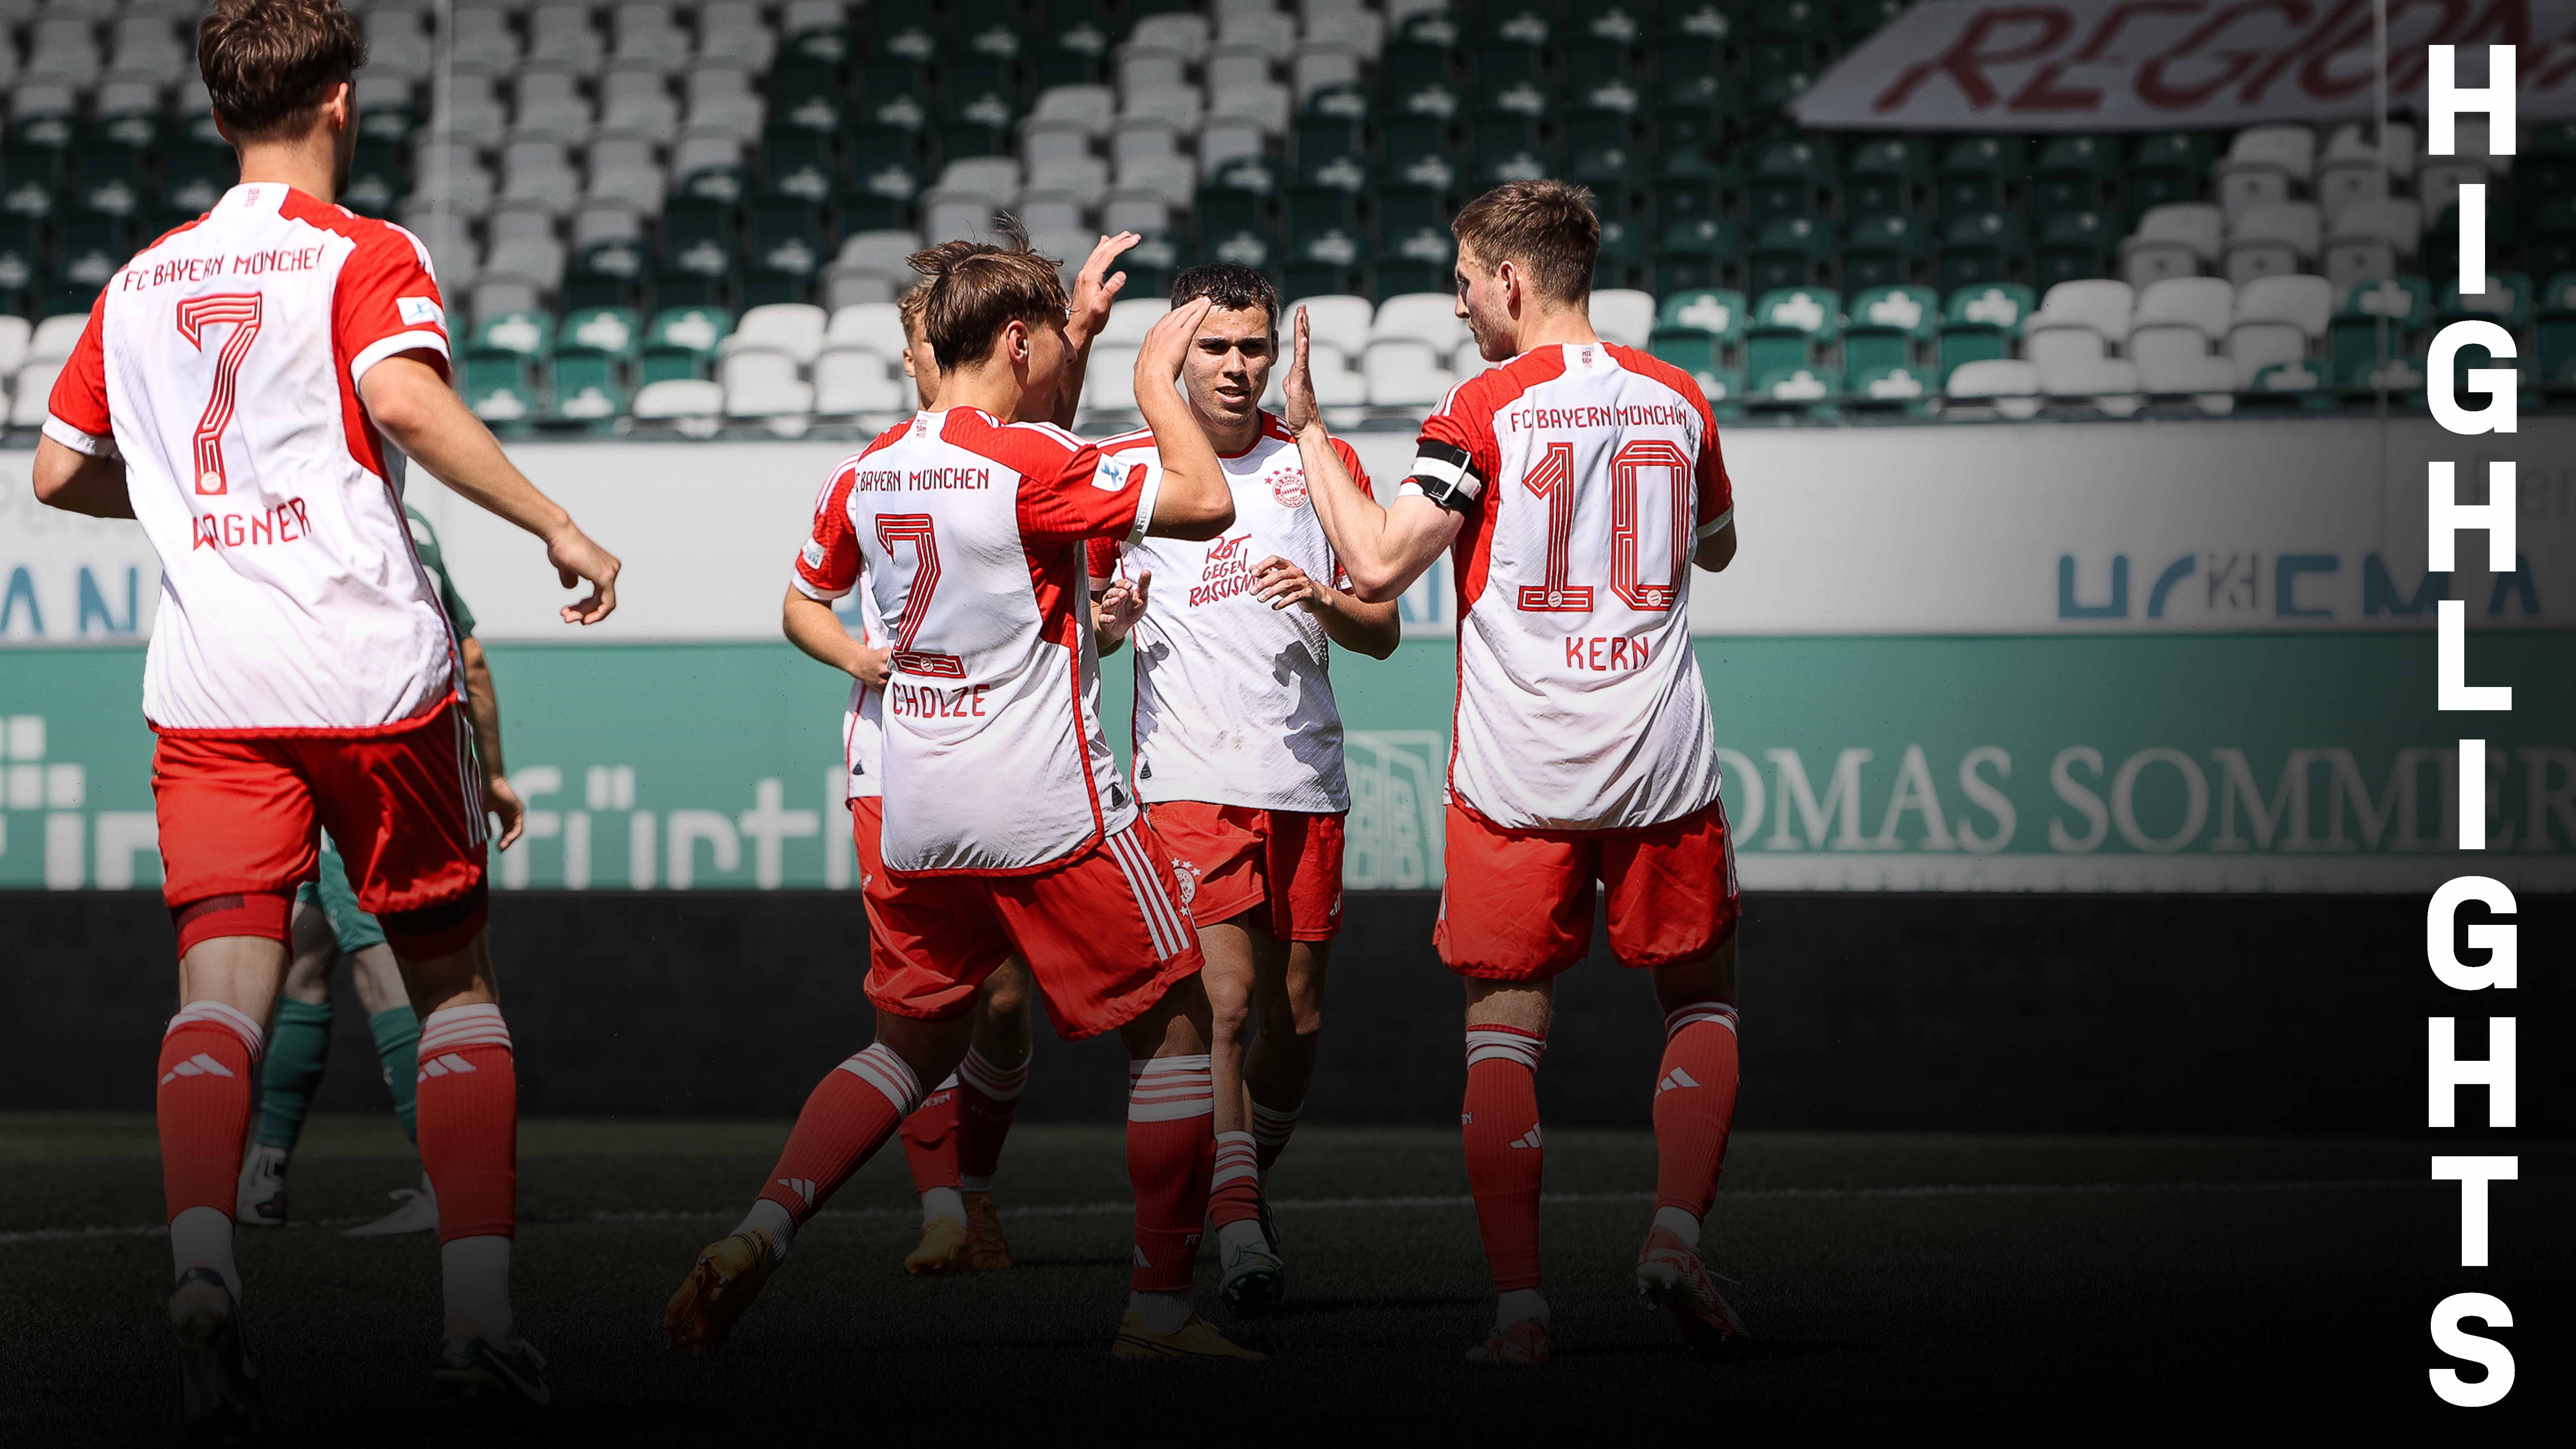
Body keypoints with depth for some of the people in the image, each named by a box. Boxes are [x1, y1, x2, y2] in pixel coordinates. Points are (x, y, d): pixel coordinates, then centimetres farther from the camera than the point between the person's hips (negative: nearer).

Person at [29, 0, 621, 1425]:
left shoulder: (142, 281, 17)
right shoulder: (366, 257, 1)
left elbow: (59, 474, 23)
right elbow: (405, 400, -18)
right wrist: (554, 527, -15)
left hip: (206, 690, 3)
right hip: (371, 667, -3)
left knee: (223, 987, -7)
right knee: (454, 983, 11)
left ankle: (201, 1257, -34)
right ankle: (479, 1300, 1)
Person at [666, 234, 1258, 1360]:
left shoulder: (875, 469, 7)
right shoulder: (1032, 463, -14)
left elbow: (808, 598, 22)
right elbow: (1205, 505, -18)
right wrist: (1155, 380, -4)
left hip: (915, 821, 7)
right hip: (1050, 808, -7)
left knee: (912, 1045, 19)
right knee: (1174, 1023, 7)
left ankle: (756, 1235, -2)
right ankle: (1160, 1307, 6)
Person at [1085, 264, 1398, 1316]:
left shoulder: (1322, 465, 9)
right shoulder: (1125, 470, 5)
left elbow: (1382, 634, 11)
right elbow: (1085, 627, 15)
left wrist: (1326, 601, -10)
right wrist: (1108, 623, -8)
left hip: (1306, 776, 3)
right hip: (1188, 780, -3)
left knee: (1295, 1014, 7)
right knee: (1223, 998, -18)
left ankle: (1250, 1183, 28)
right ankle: (1237, 1222, -22)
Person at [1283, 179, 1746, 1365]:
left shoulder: (1486, 410, -6)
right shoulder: (1676, 399, 7)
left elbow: (1378, 564, -11)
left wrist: (1311, 433, 0)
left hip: (1517, 772, -3)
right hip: (1661, 764, 3)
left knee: (1505, 1026, 5)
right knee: (1701, 999, 18)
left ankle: (1518, 1302, -3)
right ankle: (1677, 1231, -2)